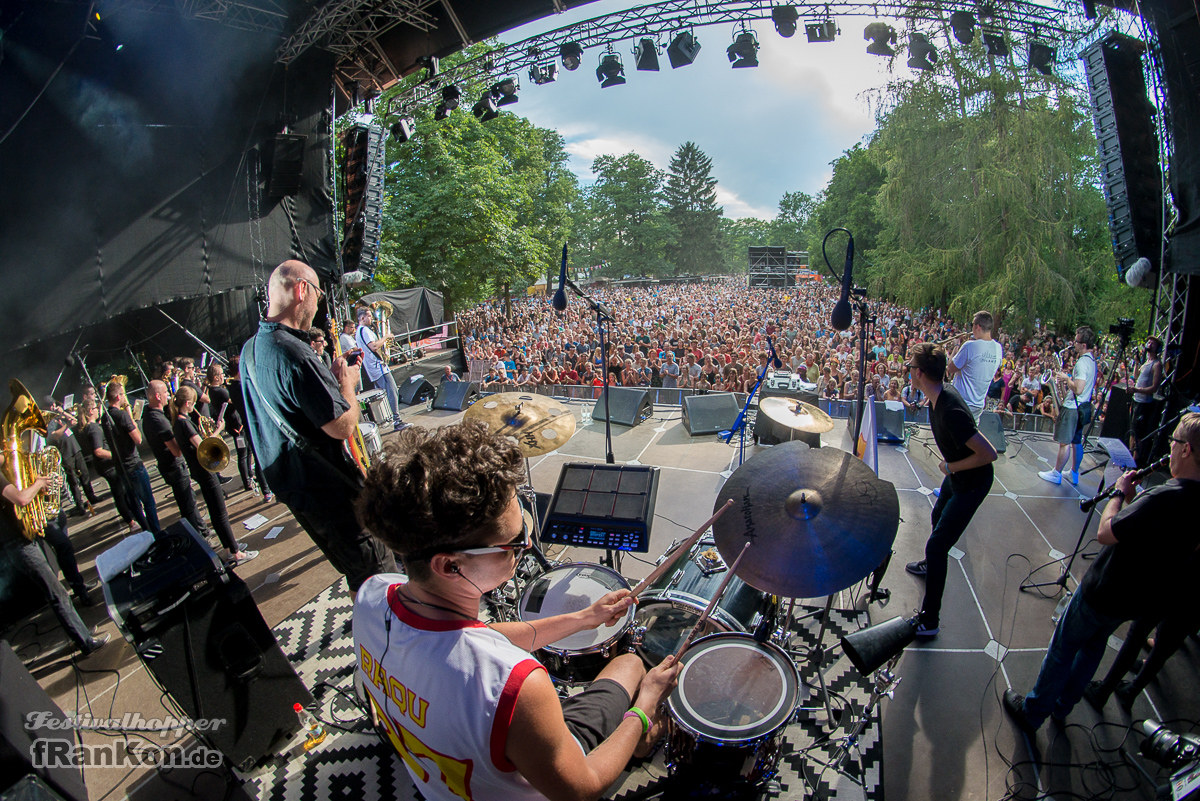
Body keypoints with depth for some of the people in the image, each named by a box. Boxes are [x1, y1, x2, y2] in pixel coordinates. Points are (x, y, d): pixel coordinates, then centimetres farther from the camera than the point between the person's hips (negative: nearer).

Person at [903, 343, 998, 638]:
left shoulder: (950, 411, -36)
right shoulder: (938, 396, -7)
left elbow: (988, 453, -34)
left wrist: (951, 467, -21)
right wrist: (950, 465, 10)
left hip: (972, 482, -10)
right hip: (956, 474, 10)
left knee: (937, 545, -8)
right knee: (938, 518, 31)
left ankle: (929, 620, 3)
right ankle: (932, 565, 60)